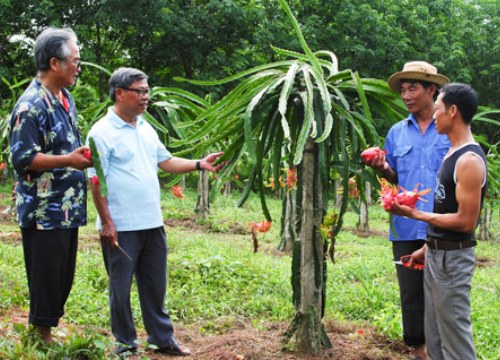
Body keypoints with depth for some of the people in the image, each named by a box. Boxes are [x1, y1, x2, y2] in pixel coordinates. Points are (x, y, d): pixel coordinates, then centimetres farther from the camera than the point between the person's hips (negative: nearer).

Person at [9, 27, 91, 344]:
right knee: (46, 276, 1)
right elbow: (23, 158, -21)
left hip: (68, 208, 9)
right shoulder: (31, 105, -17)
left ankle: (51, 326, 29)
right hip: (45, 210, -9)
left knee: (64, 275, 16)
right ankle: (43, 337, 14)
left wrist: (85, 155, 10)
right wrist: (69, 160, -24)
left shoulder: (65, 99, 12)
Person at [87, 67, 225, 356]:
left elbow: (166, 161, 19)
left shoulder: (146, 129, 12)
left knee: (155, 286, 16)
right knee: (121, 288, 5)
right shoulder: (102, 132, -11)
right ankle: (125, 343, 18)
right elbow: (96, 181, -13)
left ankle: (163, 338, 27)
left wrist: (200, 165, 5)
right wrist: (107, 223, -16)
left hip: (152, 224, 7)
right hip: (121, 227, -7)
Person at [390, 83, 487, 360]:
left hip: (453, 257, -10)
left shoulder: (469, 160, -19)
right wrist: (427, 248, 19)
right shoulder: (453, 153, 11)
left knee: (454, 332, -2)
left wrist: (415, 214, -18)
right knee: (434, 334, 16)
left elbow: (466, 221, -22)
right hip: (436, 254, 10)